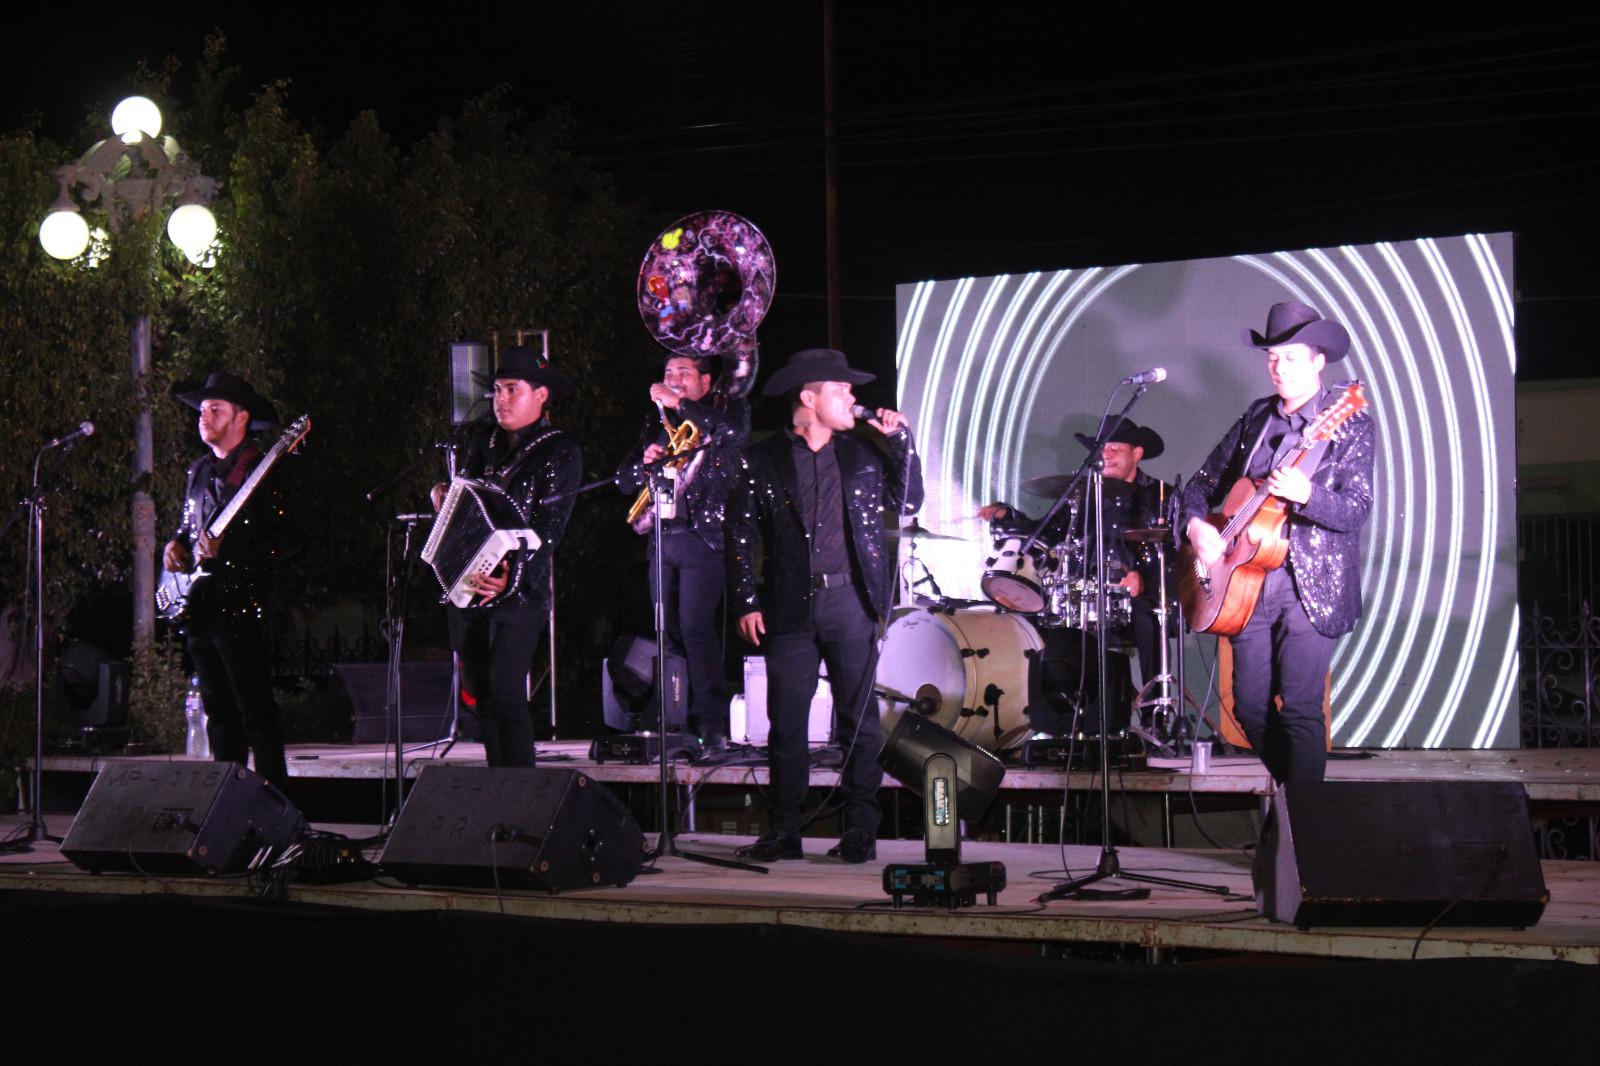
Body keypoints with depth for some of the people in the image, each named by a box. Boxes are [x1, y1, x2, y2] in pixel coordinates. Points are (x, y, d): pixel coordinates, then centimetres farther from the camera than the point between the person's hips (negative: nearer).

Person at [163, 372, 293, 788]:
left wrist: (223, 551, -25)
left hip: (240, 607, -8)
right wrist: (175, 545, 8)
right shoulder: (199, 470, 17)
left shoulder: (260, 472, -8)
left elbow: (279, 546, -14)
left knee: (256, 714, -9)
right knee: (219, 714, 11)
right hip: (199, 608, 8)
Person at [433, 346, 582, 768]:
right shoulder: (480, 439, 14)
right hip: (464, 586, 6)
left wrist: (512, 577, -25)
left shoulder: (560, 451, -4)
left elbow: (549, 527, -13)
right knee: (481, 694, 9)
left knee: (505, 693, -15)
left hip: (519, 590, -6)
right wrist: (440, 496, 0)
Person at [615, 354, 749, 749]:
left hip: (702, 535, -6)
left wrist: (679, 403, -18)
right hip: (662, 538, 6)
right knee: (669, 631, 5)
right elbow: (625, 481, 17)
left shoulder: (725, 410, 5)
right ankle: (685, 721, 12)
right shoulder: (657, 423, 19)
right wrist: (645, 461, -5)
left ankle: (713, 725, -19)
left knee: (695, 626, -17)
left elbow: (735, 429, -20)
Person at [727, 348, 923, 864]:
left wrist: (899, 440, 5)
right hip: (790, 607, -2)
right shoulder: (763, 460, 4)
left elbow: (908, 501, 14)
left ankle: (860, 830, 7)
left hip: (851, 603, 2)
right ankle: (784, 831, 8)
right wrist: (747, 602, -5)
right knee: (786, 722, 1)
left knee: (859, 720, 1)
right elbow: (741, 535, 3)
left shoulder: (861, 454, 14)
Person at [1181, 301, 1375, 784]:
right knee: (1250, 707, 7)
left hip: (1311, 587, -6)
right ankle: (1287, 781, 27)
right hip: (1248, 583, 6)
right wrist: (1196, 524, -3)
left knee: (1301, 710, -12)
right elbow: (1204, 482, 18)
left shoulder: (1350, 426, -4)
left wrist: (1305, 495, -32)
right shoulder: (1256, 417, 12)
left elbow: (1357, 509, -14)